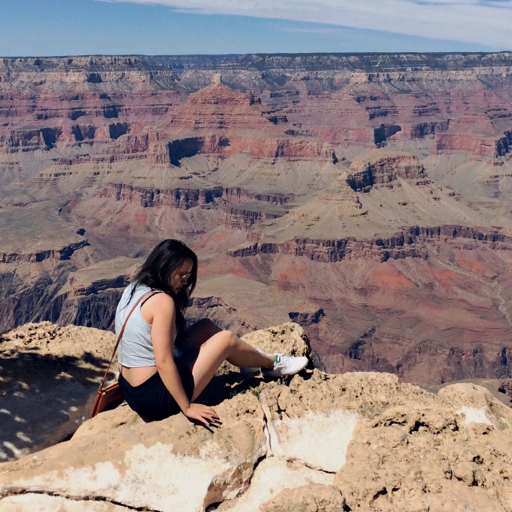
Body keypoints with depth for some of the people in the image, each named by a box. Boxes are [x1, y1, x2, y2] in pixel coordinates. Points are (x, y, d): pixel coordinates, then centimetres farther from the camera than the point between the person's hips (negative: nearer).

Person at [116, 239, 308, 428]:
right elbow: (163, 363, -25)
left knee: (206, 328, 17)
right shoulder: (161, 300, -22)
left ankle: (255, 359, 37)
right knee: (226, 338, 2)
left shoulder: (133, 290, 4)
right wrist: (187, 407, -19)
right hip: (154, 397, -9)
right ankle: (271, 364, 29)